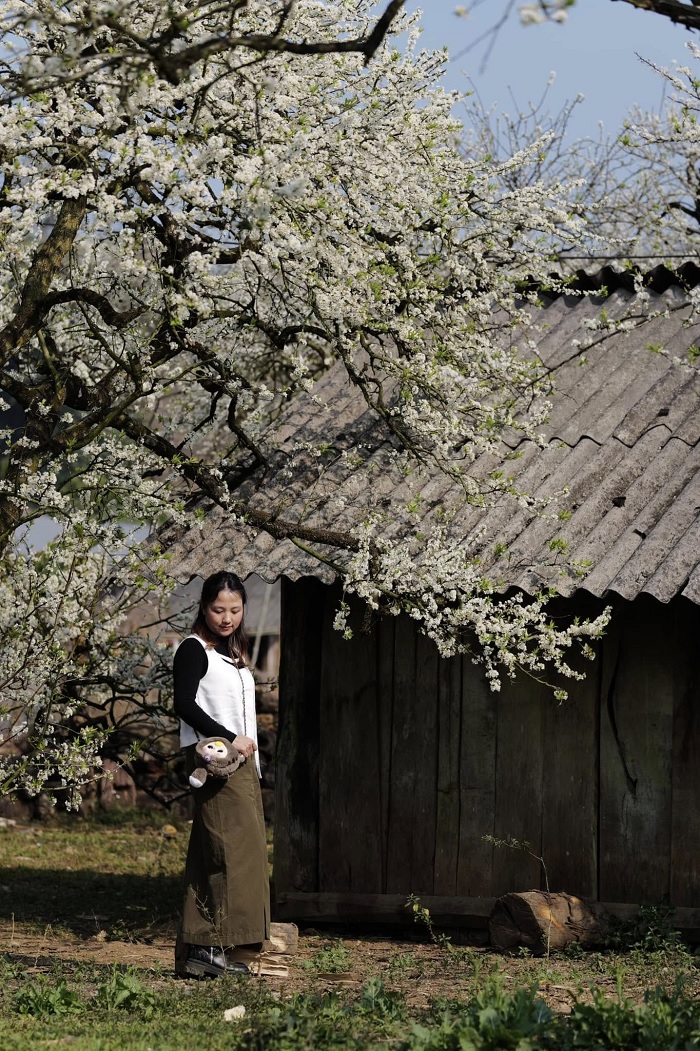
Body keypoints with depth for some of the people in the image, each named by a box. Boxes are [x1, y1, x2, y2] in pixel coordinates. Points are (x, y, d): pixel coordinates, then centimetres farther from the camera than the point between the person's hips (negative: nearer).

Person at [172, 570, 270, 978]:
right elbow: (185, 705, -16)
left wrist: (251, 756, 16)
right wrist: (231, 740, -17)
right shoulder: (194, 650, -5)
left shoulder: (232, 653, 21)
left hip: (239, 761, 9)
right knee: (230, 849, -16)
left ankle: (195, 950, 6)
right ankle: (209, 946, -18)